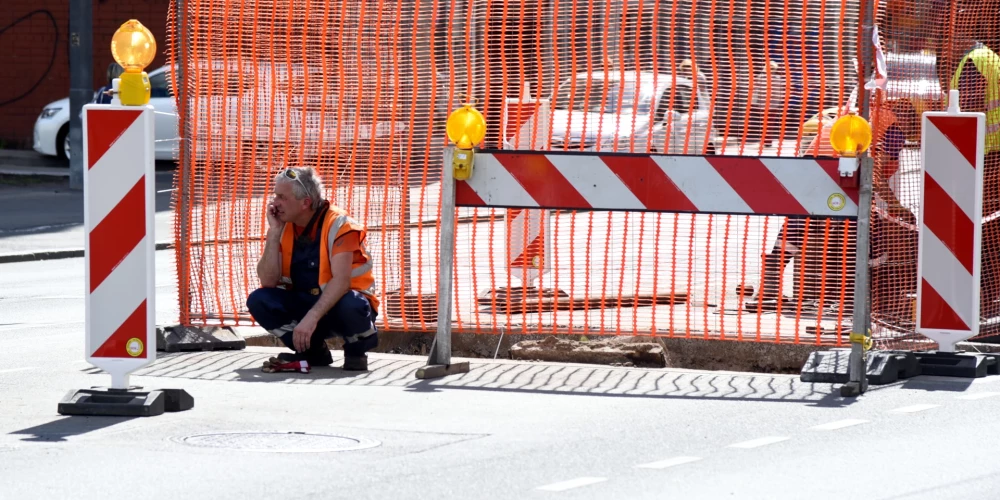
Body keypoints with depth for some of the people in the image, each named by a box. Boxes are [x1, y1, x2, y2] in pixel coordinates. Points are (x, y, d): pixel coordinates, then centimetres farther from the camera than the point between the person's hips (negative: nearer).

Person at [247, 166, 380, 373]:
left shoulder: (338, 224, -18)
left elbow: (341, 280, -29)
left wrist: (312, 317, -40)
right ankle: (312, 350, -2)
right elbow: (268, 282, -11)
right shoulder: (282, 226, -3)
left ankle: (356, 350, -4)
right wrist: (274, 232, -18)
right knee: (258, 300, -18)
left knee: (351, 306, -39)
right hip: (303, 303, 5)